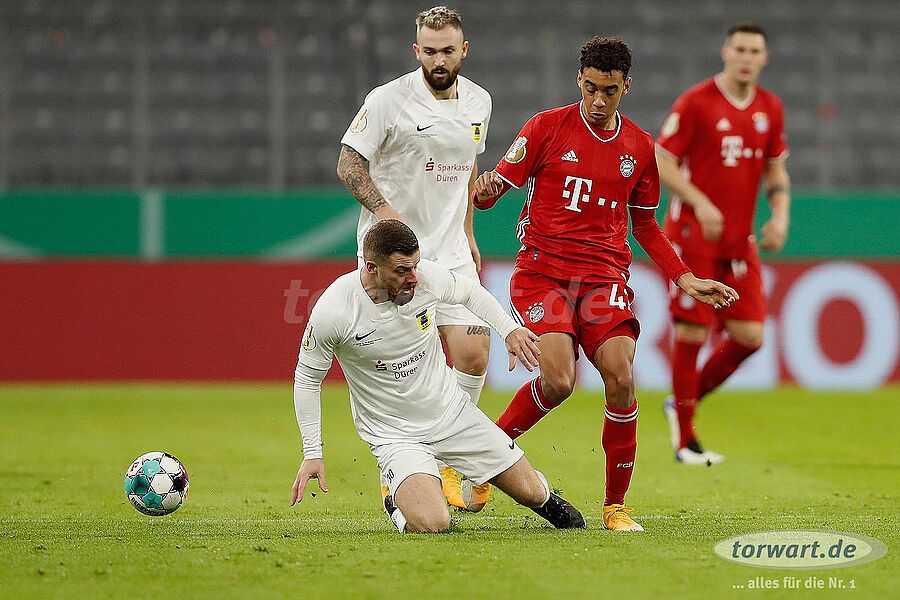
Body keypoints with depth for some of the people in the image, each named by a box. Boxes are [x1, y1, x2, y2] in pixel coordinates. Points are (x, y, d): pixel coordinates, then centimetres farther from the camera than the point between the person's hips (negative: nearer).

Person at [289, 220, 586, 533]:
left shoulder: (427, 276, -15)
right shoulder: (331, 311, -24)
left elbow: (469, 292, 11)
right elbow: (307, 378, -8)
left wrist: (509, 329, -1)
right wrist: (312, 454, -9)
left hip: (452, 410, 4)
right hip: (394, 434, -4)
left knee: (531, 493, 5)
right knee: (432, 524, -27)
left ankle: (545, 499, 44)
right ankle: (399, 505, 9)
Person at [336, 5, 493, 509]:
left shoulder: (478, 102, 8)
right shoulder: (388, 100, -11)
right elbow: (349, 163, -7)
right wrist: (384, 208, -22)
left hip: (450, 251, 5)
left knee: (473, 354, -7)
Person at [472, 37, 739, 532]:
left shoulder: (639, 147, 10)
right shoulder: (547, 128, 0)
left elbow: (645, 226, 21)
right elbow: (498, 184, 1)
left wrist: (686, 280, 11)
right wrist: (484, 190, -24)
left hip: (605, 275, 3)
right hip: (542, 270, -3)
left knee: (620, 379, -17)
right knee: (557, 382, -22)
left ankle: (616, 505, -3)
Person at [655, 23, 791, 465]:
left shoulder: (770, 108, 9)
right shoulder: (695, 102, -8)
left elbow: (775, 169, 19)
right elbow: (661, 162, -8)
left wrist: (780, 215, 2)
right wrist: (701, 202, -20)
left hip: (740, 242, 6)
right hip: (692, 237, -6)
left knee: (750, 336, -2)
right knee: (692, 332, -5)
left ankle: (684, 402, 20)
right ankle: (684, 437, 7)